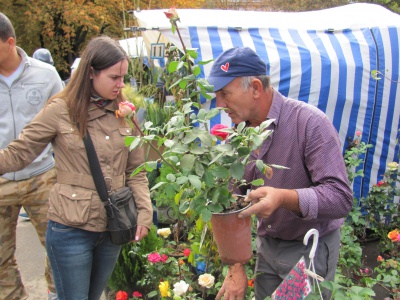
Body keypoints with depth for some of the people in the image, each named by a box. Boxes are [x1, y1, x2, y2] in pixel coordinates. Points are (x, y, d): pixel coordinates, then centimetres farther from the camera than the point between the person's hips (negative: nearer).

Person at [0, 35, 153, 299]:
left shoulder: (124, 114, 2)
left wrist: (145, 212, -4)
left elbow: (135, 171, 7)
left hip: (113, 228, 4)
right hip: (70, 229, -4)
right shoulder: (60, 110, -9)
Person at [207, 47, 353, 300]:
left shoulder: (310, 123, -23)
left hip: (310, 250, -5)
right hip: (266, 246, 6)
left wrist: (284, 198, -43)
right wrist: (236, 268, -3)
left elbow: (341, 198, -26)